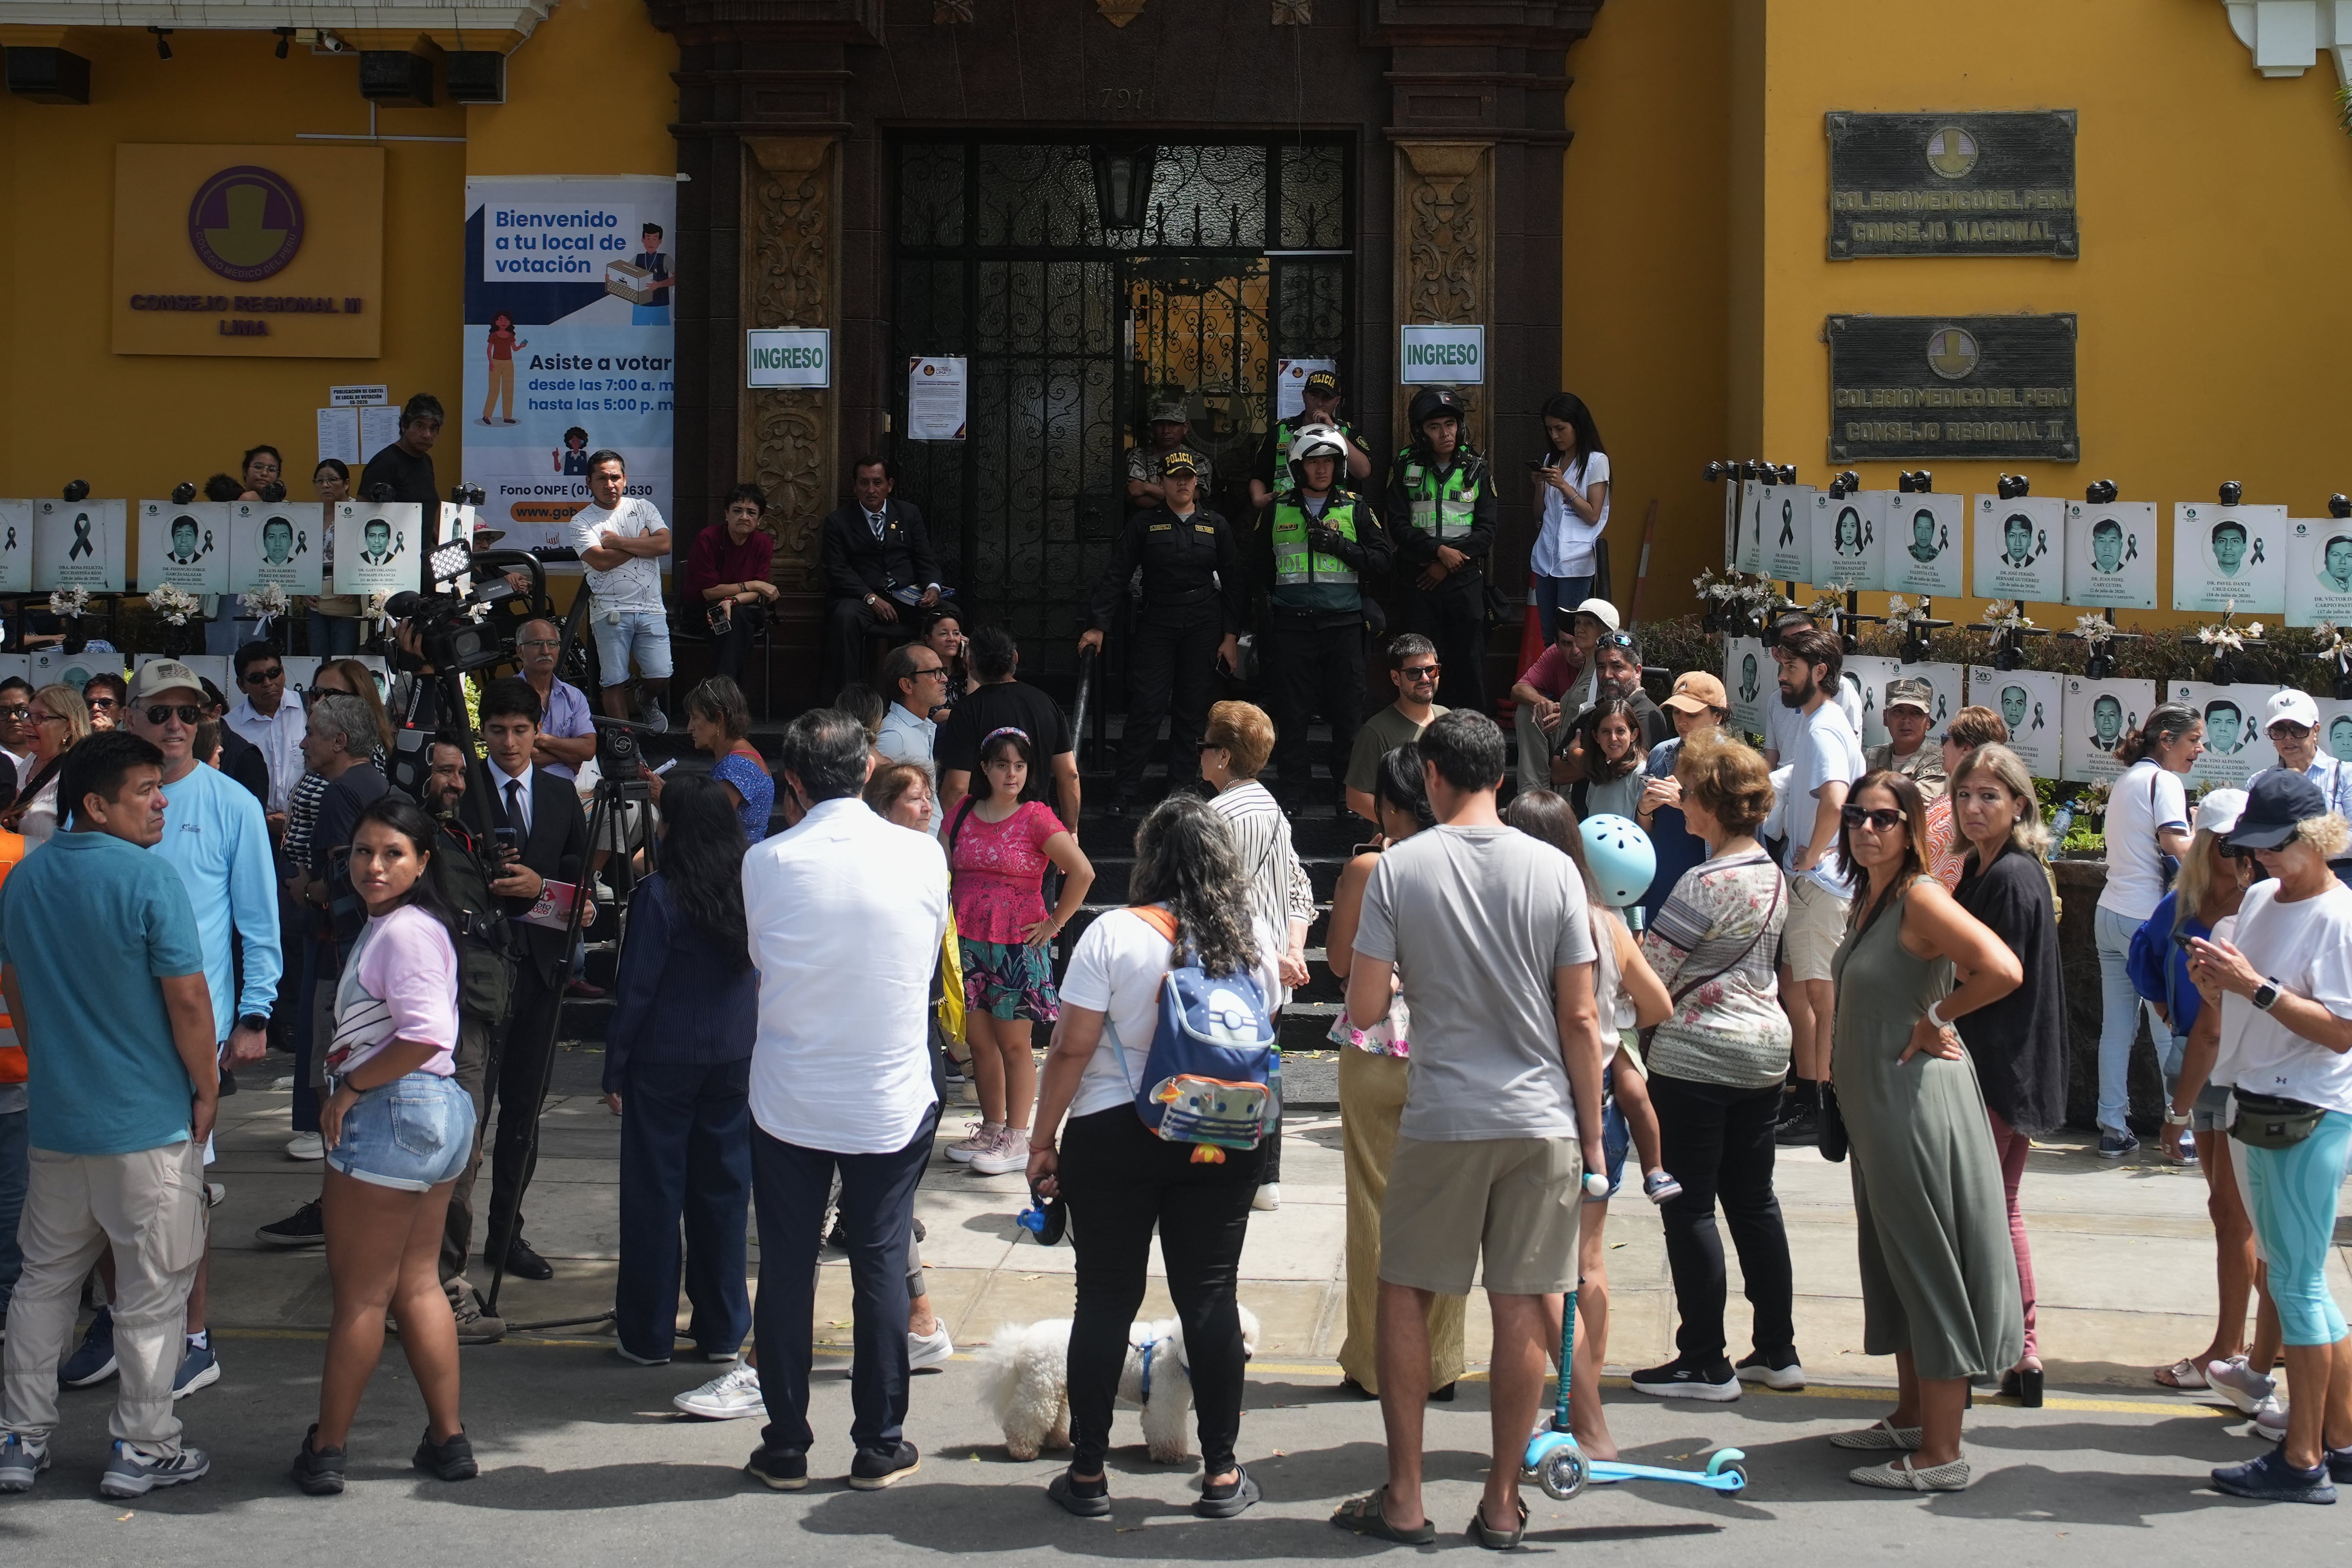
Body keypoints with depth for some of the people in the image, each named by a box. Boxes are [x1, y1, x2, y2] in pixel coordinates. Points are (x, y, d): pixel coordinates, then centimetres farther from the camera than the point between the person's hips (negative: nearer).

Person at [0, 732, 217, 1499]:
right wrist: (207, 1090, -5)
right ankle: (142, 1448, 11)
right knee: (153, 1288, 5)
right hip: (148, 1120, -6)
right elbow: (187, 998, -17)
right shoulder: (148, 877, -17)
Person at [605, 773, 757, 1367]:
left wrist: (615, 1072, -4)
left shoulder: (659, 895, -14)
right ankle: (722, 1330, 17)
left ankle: (647, 1333, 12)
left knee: (654, 1193, 5)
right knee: (723, 1190, 11)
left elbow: (636, 990, -11)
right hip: (734, 1060, 5)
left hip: (663, 1061, -4)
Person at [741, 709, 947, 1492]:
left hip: (788, 1103, 0)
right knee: (882, 1267, 10)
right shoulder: (922, 856, -8)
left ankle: (786, 1447, 17)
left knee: (786, 1270, 10)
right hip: (892, 1102, 0)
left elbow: (760, 959, 5)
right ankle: (879, 1447, 16)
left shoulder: (767, 863, -10)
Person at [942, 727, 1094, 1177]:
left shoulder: (1036, 818, -8)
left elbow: (1083, 873, -12)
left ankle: (1017, 1138, 8)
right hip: (968, 943, 5)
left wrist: (1054, 924, -8)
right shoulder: (963, 814, 7)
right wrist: (949, 922, 7)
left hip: (1017, 948, -5)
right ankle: (991, 1128, 22)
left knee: (1013, 1043, 1)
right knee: (979, 1040, 10)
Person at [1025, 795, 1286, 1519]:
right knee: (1210, 1298, 8)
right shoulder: (1255, 938, 1)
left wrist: (1044, 1139, -2)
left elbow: (1072, 1050, -10)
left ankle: (1088, 1474, 12)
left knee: (1106, 1300, 5)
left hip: (1115, 1134, -3)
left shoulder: (1114, 934, -11)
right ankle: (1221, 1474, 13)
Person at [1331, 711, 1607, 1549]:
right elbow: (1581, 1020, -2)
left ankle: (1404, 1499, 15)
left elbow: (1364, 1009, -6)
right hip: (1542, 1120, 1)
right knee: (1520, 1308, 6)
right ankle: (1503, 1504, 14)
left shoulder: (1399, 867, -6)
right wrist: (1592, 1134, 8)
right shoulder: (1552, 869, -3)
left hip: (1441, 1119, -1)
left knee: (1403, 1294, 12)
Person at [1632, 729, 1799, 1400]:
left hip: (1697, 1056, -9)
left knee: (1689, 1207, 0)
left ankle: (1705, 1363, 4)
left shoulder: (1706, 884, -18)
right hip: (1764, 1048, 9)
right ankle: (1777, 1351, 19)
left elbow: (1648, 973, -16)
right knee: (1754, 1201, 15)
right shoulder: (1773, 877, 9)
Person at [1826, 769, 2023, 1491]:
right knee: (1894, 1265, 18)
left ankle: (1942, 1455, 1)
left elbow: (2003, 970, -30)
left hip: (1918, 1100, -10)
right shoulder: (1868, 897, 11)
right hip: (1876, 1105, 10)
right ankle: (1910, 1418, 31)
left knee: (1929, 1265, -4)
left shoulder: (1921, 897, -17)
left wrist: (1934, 1020, -17)